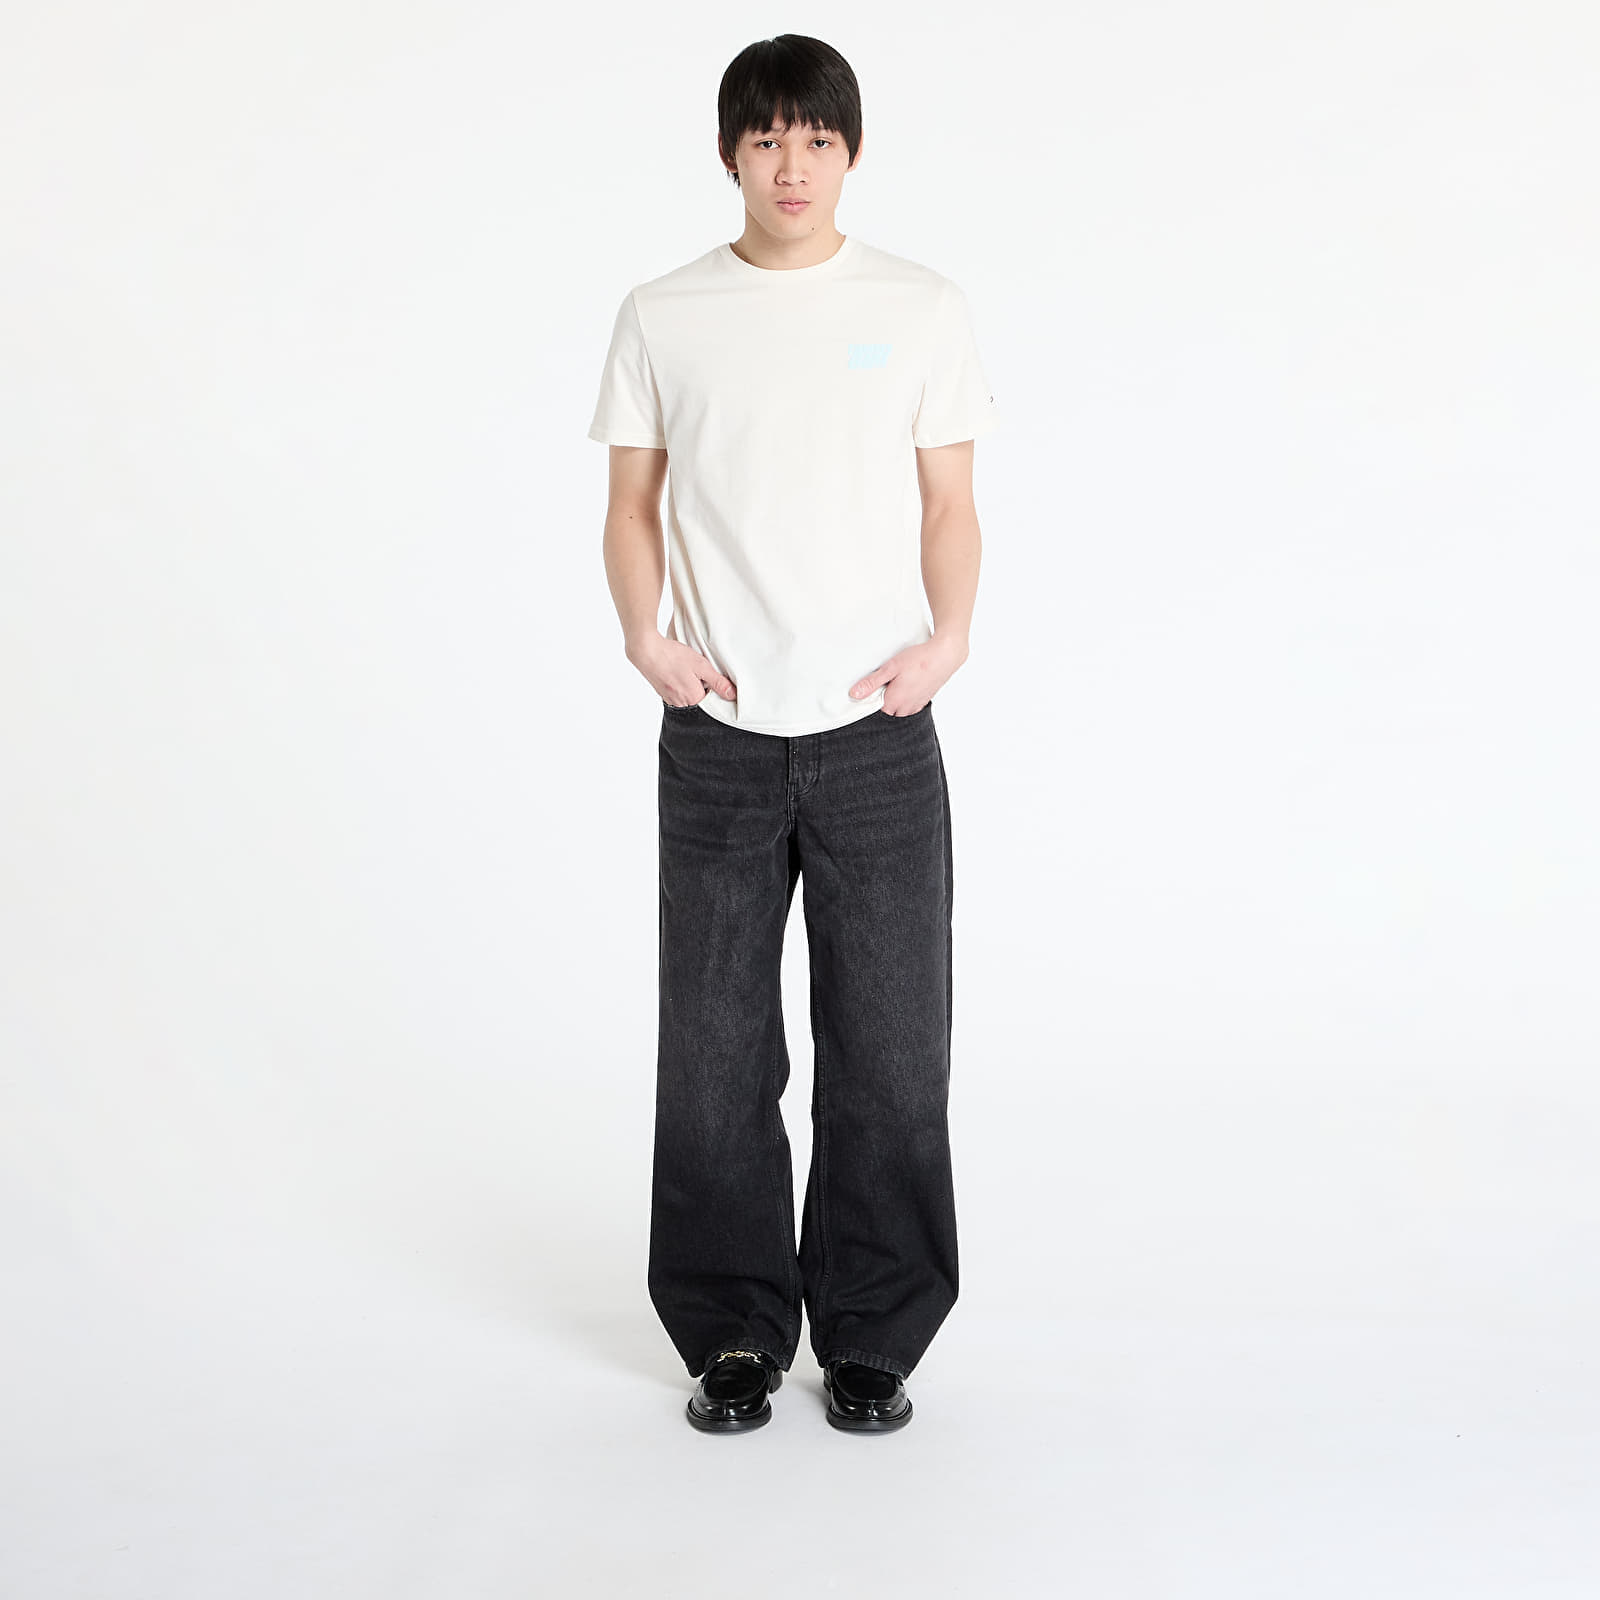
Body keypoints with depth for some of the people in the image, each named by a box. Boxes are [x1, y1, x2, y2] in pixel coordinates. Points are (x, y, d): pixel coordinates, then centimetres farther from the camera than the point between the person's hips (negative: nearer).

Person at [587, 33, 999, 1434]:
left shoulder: (923, 310, 6)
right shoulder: (661, 318, 7)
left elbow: (951, 506, 6)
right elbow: (634, 505, 9)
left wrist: (948, 636, -11)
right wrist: (645, 636, -9)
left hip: (879, 740, 0)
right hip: (719, 740, 1)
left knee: (891, 1053, 3)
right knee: (716, 1052, 5)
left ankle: (871, 1339, 20)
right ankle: (735, 1334, 21)